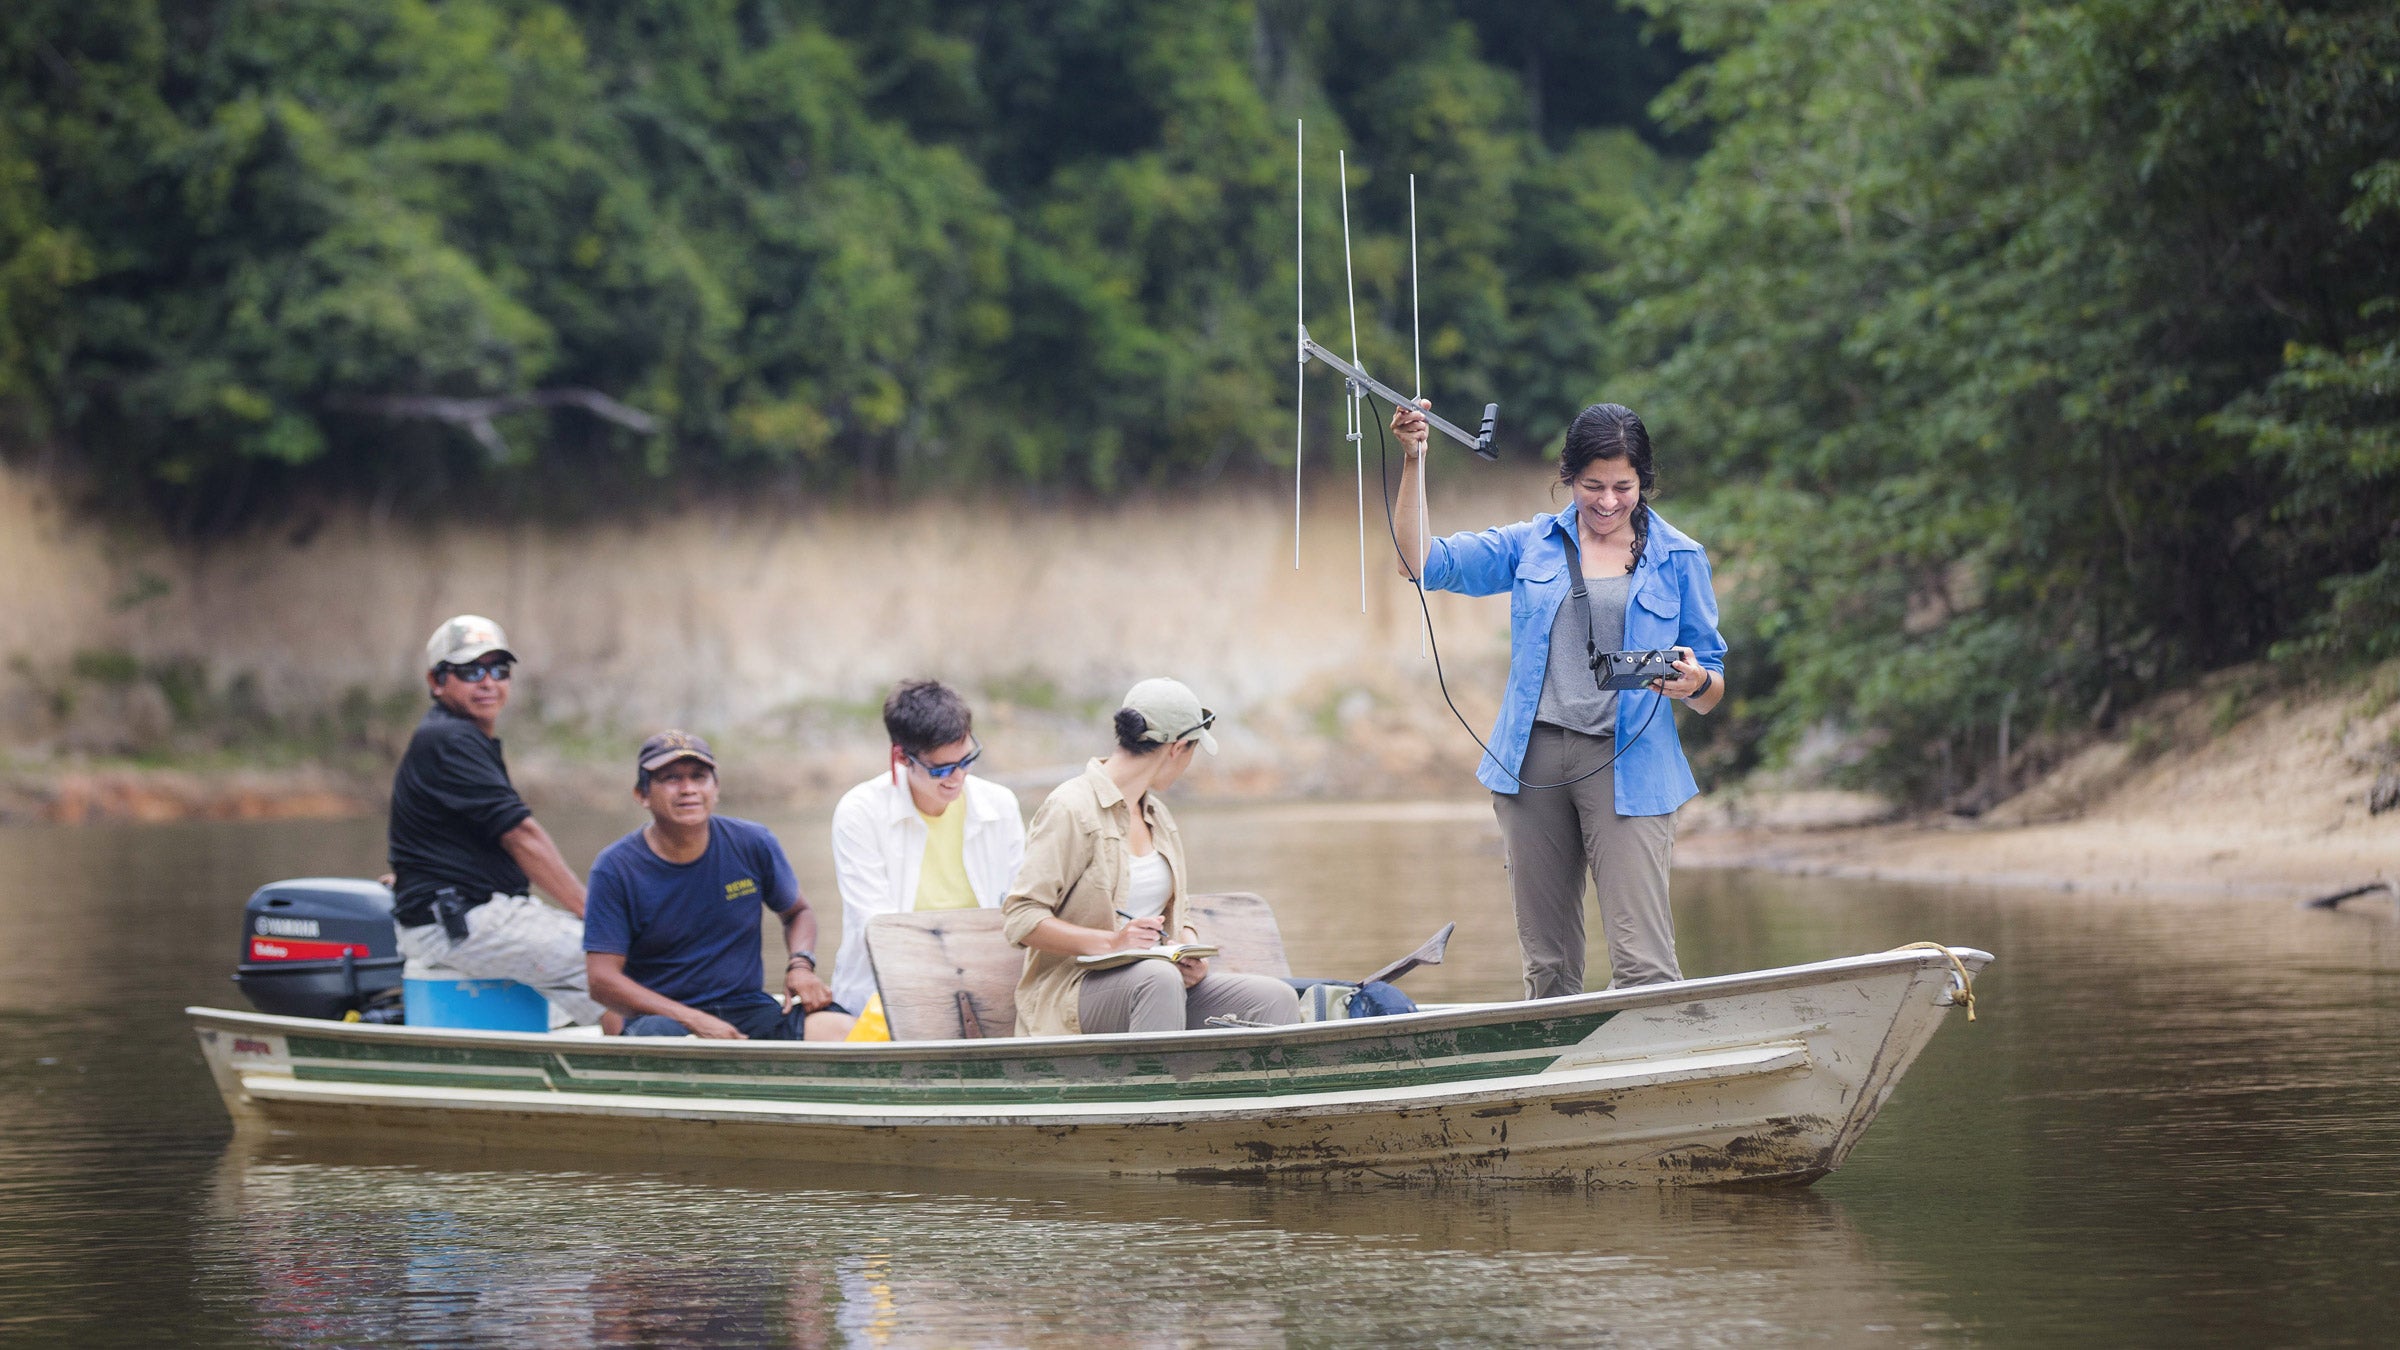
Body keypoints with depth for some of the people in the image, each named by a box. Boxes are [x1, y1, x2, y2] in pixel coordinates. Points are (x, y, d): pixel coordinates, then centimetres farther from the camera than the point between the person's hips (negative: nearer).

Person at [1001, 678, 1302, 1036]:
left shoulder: (1157, 815, 19)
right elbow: (1020, 919, -14)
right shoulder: (1070, 809, -8)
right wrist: (1111, 942, -26)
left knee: (1276, 998, -15)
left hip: (1160, 980, 8)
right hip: (1076, 989, -7)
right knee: (1159, 979, -39)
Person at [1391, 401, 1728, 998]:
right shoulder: (1534, 545, 12)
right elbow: (1421, 563, 7)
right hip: (1533, 760, 3)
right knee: (1546, 964, 7)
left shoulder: (1678, 560, 7)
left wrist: (1695, 683, -16)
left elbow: (1712, 694, 8)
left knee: (1642, 962, -15)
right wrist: (1413, 460, -2)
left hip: (1625, 764, -3)